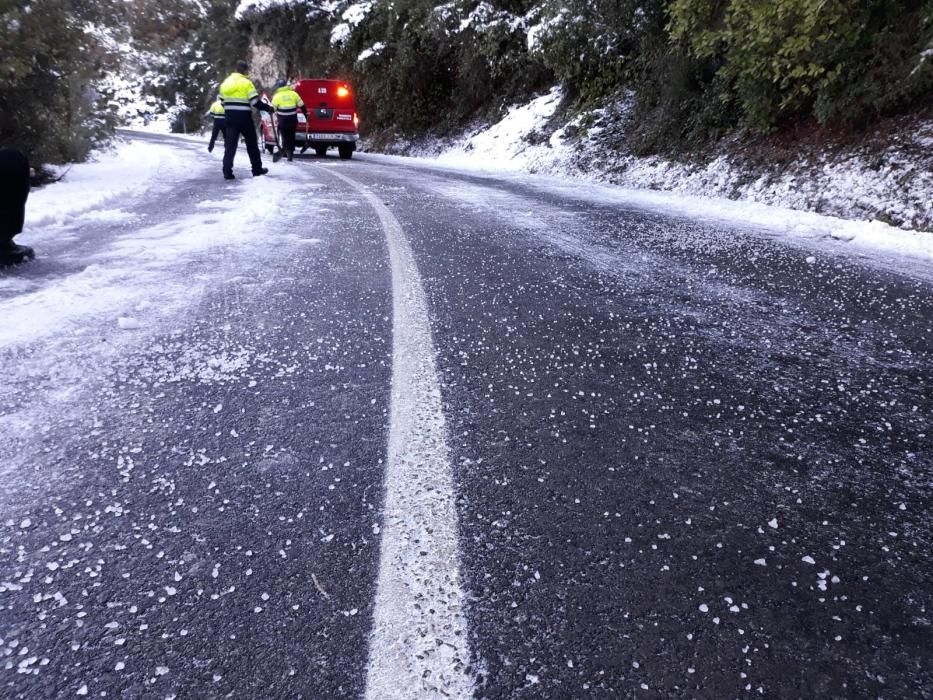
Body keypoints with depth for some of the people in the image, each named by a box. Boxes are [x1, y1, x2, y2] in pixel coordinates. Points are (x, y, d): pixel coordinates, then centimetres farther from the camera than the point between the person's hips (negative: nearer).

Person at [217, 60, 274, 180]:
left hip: (229, 117, 5)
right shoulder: (246, 83, -8)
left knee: (230, 144, 2)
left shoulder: (225, 83, 11)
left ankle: (227, 171, -9)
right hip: (244, 118, -5)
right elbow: (255, 102, -14)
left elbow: (222, 102, 14)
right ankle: (257, 169, 17)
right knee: (252, 143, 10)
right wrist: (268, 108, -3)